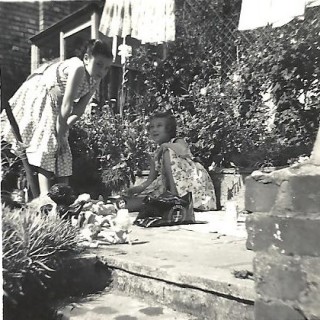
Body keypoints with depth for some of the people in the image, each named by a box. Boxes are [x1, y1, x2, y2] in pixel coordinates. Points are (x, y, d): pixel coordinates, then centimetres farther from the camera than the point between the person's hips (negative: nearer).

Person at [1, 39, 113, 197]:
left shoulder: (95, 82, -8)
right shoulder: (78, 68, -33)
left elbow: (79, 110, -5)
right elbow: (66, 106, -31)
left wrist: (63, 128, -12)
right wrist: (59, 133, -26)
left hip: (55, 104, 8)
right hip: (38, 98, -8)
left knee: (63, 151, 5)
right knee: (46, 143, -18)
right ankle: (45, 196, -21)